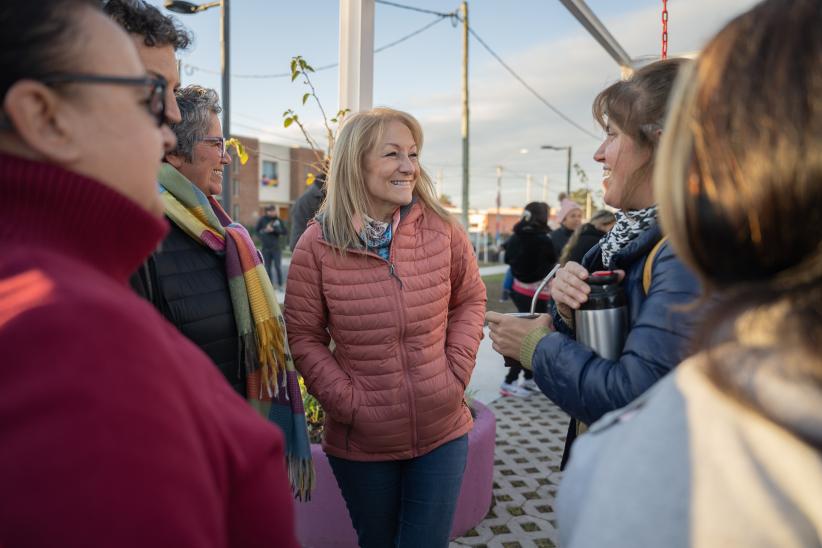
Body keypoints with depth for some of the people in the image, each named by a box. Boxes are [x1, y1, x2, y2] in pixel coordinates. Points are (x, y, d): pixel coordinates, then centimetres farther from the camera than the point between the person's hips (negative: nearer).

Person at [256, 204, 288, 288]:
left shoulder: (278, 220, 1)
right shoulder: (262, 220, 1)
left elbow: (285, 232, -2)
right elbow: (256, 230, 8)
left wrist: (275, 229, -14)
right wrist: (265, 231, -9)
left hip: (276, 247, -1)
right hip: (266, 247, 1)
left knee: (278, 267, -4)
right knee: (267, 268, 5)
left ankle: (280, 285, 4)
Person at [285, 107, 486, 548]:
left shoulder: (441, 229, -6)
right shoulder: (317, 245, -11)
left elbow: (470, 299, 6)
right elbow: (303, 337, -5)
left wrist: (457, 372, -5)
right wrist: (349, 403, -12)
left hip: (442, 432, 1)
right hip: (359, 442, 0)